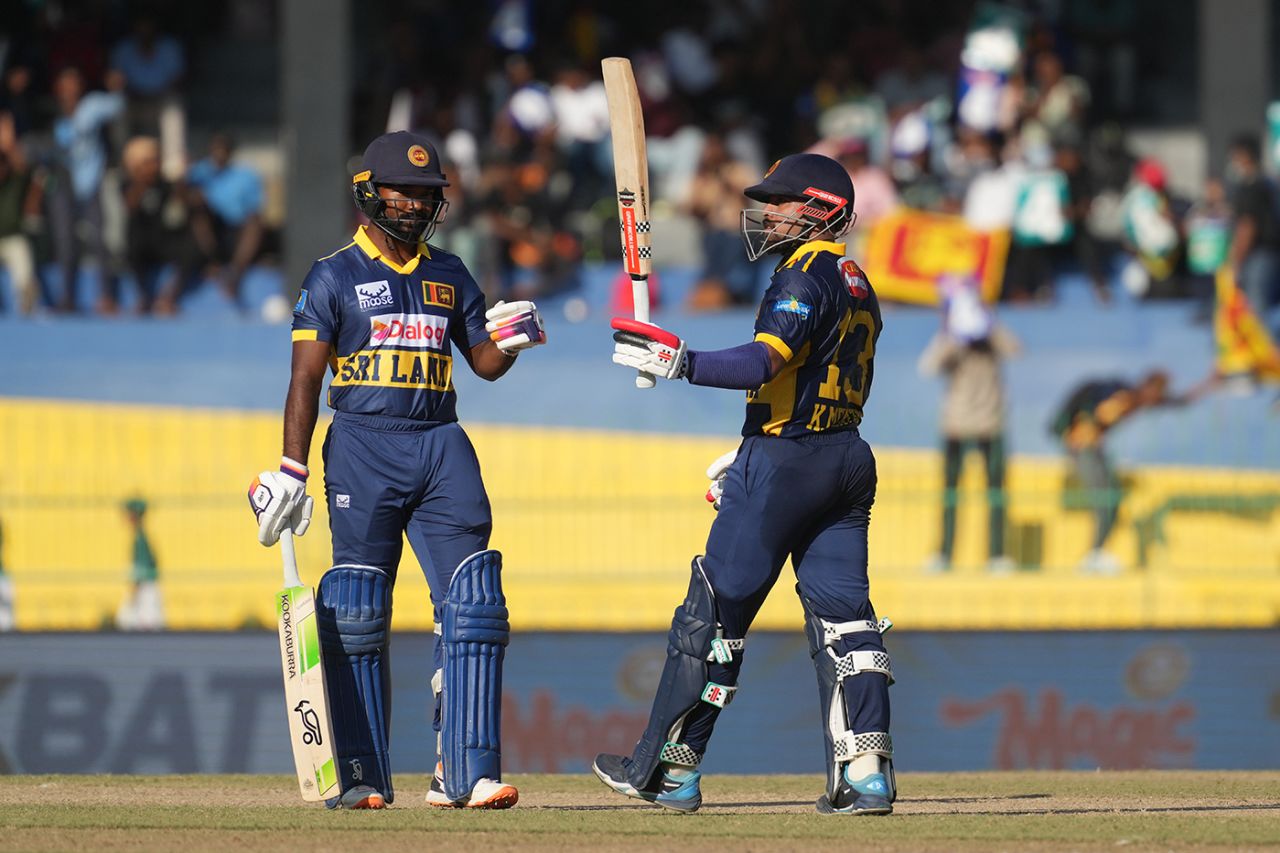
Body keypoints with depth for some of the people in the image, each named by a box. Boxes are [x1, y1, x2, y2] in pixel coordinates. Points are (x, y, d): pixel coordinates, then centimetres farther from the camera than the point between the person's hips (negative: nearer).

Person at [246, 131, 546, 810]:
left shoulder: (449, 275, 15)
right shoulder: (336, 276, 2)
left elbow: (485, 363, 18)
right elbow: (305, 379, -1)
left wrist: (509, 339, -6)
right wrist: (291, 472, -9)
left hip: (441, 447, 4)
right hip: (362, 448, -4)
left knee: (472, 601, -8)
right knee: (356, 614, -5)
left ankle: (466, 773, -10)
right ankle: (362, 776, 1)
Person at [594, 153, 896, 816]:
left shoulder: (808, 276, -12)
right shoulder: (855, 284, 18)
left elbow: (763, 362, -27)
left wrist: (677, 361, -29)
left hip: (786, 462, -9)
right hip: (849, 458, 9)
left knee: (715, 611, -1)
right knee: (842, 613, 5)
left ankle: (668, 771, 4)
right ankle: (865, 776, -5)